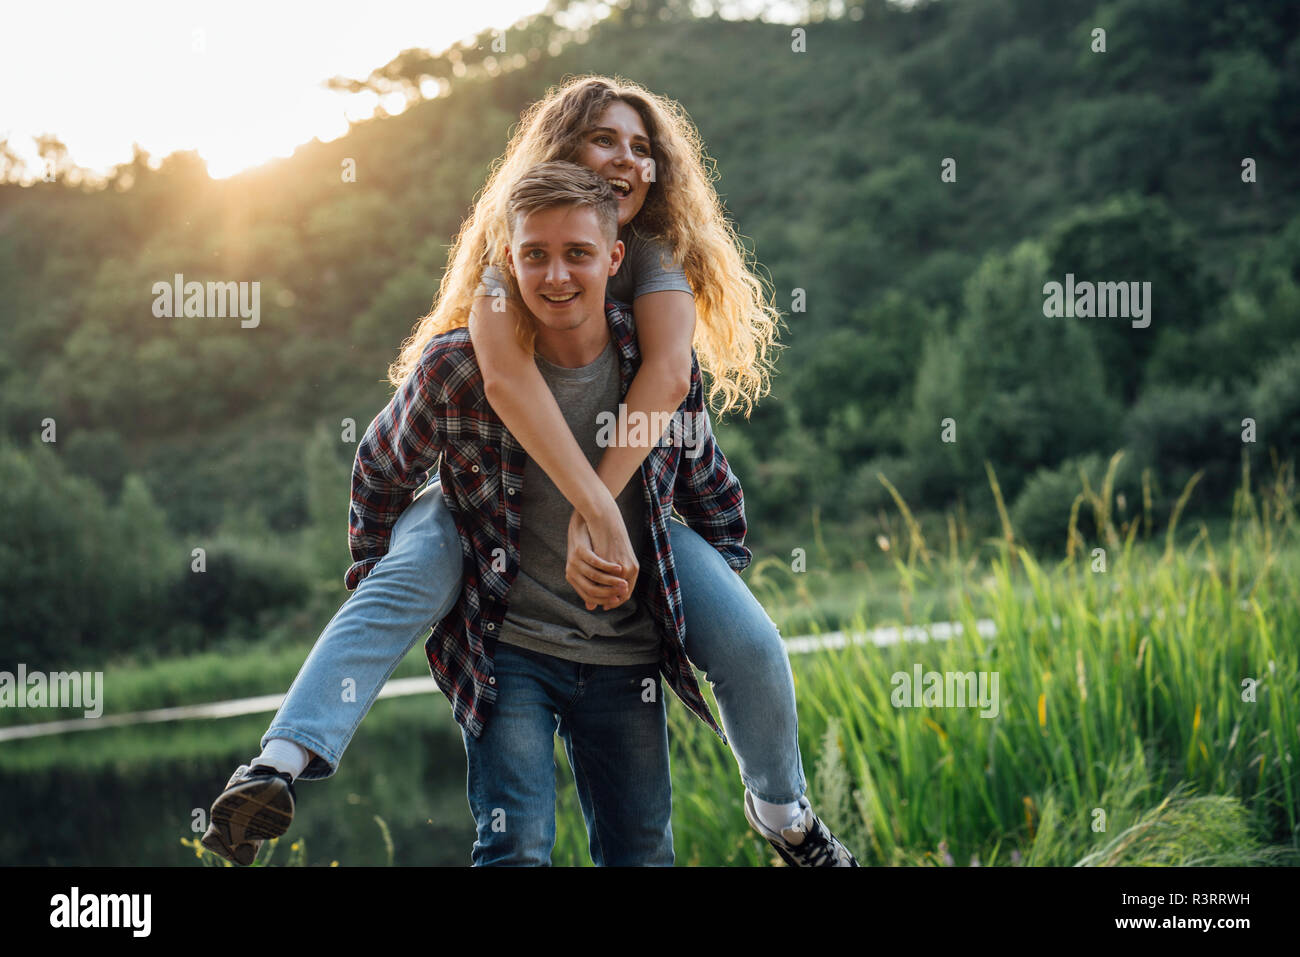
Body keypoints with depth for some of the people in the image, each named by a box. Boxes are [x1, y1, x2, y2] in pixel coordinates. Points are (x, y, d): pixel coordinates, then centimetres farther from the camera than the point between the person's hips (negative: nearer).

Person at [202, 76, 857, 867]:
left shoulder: (654, 252, -7)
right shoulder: (513, 246, -14)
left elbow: (667, 374, -26)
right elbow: (504, 375, -34)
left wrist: (593, 514, -39)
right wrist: (600, 512, -44)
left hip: (626, 491, 2)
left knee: (750, 644, -14)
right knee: (409, 578, -34)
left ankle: (784, 810, 15)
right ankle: (280, 767, -48)